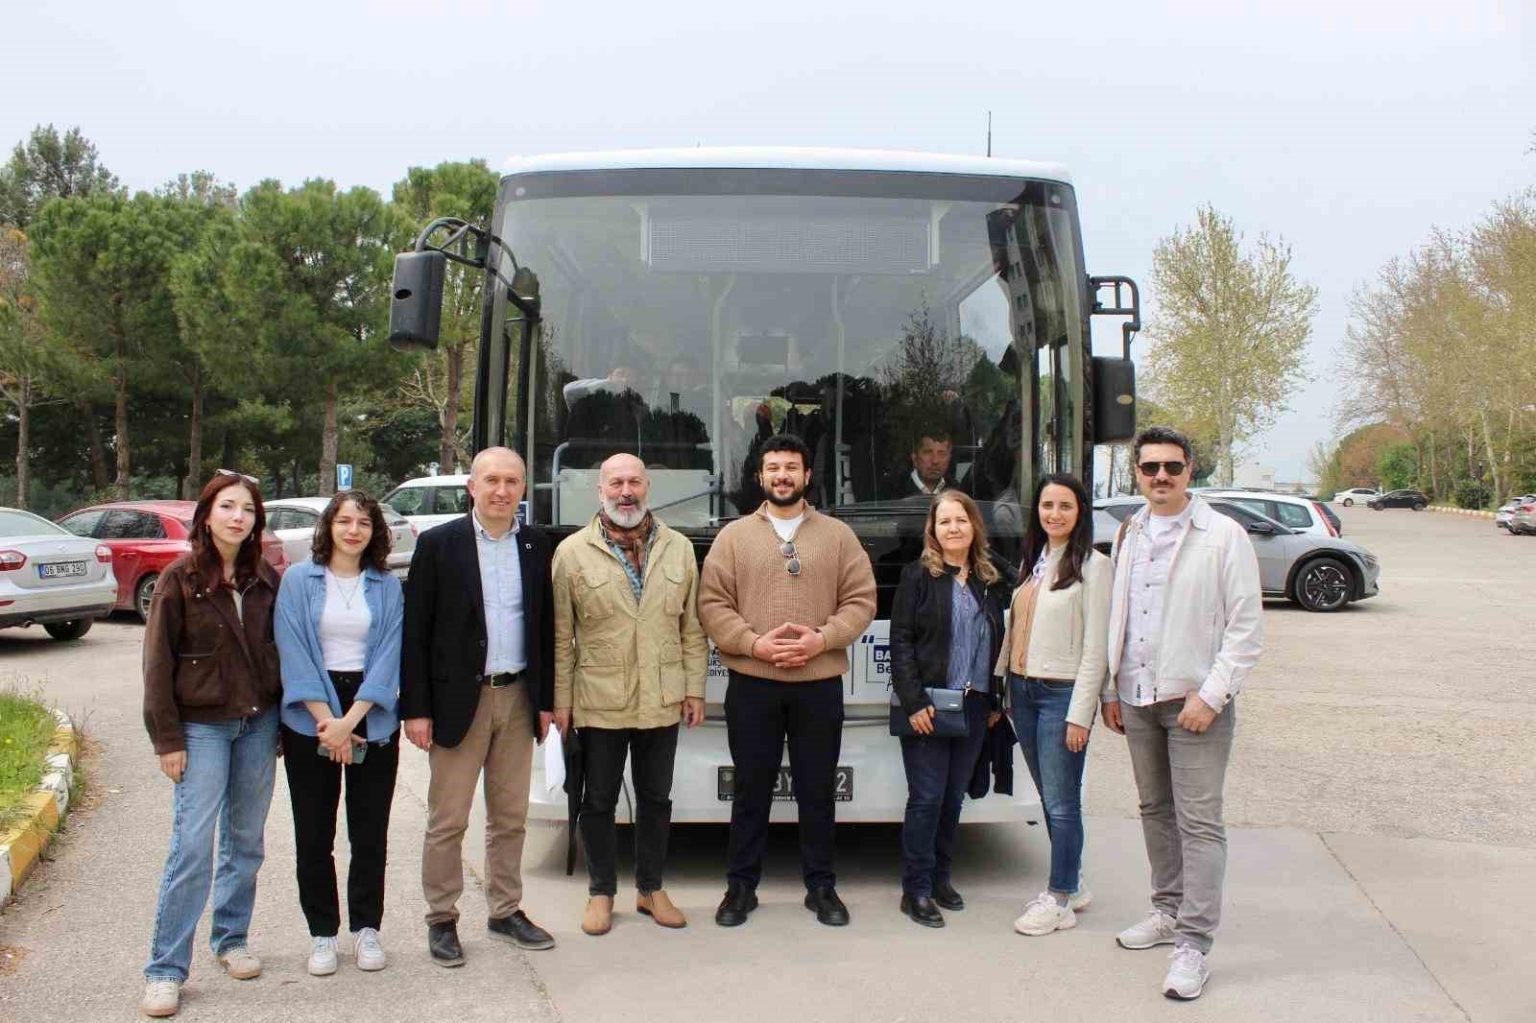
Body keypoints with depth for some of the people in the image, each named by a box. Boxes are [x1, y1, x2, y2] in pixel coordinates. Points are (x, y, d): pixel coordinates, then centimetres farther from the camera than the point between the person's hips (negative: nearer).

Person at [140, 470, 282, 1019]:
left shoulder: (265, 579, 4)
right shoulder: (180, 579, -6)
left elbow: (279, 650, 8)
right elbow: (159, 663, -6)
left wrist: (281, 722, 5)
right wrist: (167, 738, -9)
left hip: (258, 723, 4)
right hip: (202, 727, -4)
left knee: (246, 841, 11)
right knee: (192, 846, -6)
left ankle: (231, 940, 27)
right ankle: (165, 969, 3)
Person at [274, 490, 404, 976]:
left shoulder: (388, 587, 4)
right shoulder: (298, 581, 1)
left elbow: (388, 658, -3)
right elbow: (294, 654, -5)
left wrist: (348, 722, -13)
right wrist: (326, 720, -13)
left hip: (372, 721, 1)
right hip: (310, 721, -1)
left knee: (370, 831, 6)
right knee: (314, 834, 5)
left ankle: (365, 928, 20)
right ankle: (322, 933, 18)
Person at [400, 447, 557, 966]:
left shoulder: (536, 544, 7)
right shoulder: (438, 544, -5)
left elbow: (546, 626, 10)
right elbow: (415, 632, -6)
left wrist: (545, 700, 6)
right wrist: (416, 708, -9)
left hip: (518, 699, 4)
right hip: (459, 699, -4)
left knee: (510, 817, 13)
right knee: (448, 821, 4)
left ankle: (506, 911, 26)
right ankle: (442, 920, 17)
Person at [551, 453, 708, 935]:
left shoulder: (679, 548, 5)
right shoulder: (572, 552, -2)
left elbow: (691, 627, 8)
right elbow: (560, 635, -2)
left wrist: (694, 688, 4)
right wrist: (560, 700, -4)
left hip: (662, 701, 2)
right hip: (599, 702, -2)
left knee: (656, 799, 12)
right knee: (599, 801, 9)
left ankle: (651, 888, 28)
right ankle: (601, 892, 24)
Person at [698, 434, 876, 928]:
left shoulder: (838, 535, 7)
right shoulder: (734, 536, 5)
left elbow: (860, 600, 2)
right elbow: (712, 604, -1)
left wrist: (821, 639, -13)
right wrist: (755, 643, -14)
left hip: (819, 684, 1)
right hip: (751, 684, 0)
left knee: (817, 790, 9)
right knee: (751, 790, 8)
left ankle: (821, 886, 22)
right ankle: (741, 886, 21)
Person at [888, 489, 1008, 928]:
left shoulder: (990, 581, 11)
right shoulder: (919, 576, -4)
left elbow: (997, 644, 15)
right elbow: (900, 642, -9)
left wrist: (995, 701, 10)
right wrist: (913, 702, -15)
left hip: (975, 706, 5)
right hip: (929, 706, -5)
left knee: (954, 796, 11)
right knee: (927, 797, -4)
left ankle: (939, 877, 24)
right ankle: (916, 890, 6)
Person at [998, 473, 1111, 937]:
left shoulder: (1092, 566, -10)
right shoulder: (1032, 561, 12)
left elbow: (1096, 647, -13)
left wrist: (1080, 713, -15)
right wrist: (1003, 687, 9)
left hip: (1061, 692, -7)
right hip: (1022, 689, 7)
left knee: (1061, 802, 1)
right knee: (1048, 798, 15)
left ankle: (1060, 900, 12)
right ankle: (1071, 884, 29)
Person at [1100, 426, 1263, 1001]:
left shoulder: (1223, 537, -8)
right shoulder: (1129, 535, 9)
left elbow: (1247, 627, -10)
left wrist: (1210, 695, -15)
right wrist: (1111, 689, 10)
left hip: (1195, 700, -6)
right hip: (1137, 698, 6)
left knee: (1199, 822, -5)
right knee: (1155, 811, 16)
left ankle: (1193, 947, -1)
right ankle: (1168, 911, 31)